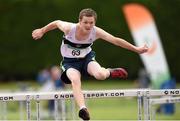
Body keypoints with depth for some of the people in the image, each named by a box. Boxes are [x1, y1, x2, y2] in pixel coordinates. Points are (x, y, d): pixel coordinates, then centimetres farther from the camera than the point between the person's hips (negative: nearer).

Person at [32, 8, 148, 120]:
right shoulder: (69, 28, -26)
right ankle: (83, 108, -44)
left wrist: (136, 49, -17)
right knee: (75, 80, -34)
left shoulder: (96, 32, -22)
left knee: (100, 75, -29)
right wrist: (42, 31, 11)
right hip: (70, 61, -1)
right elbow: (56, 23, -4)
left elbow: (116, 40, -18)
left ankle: (109, 72, 9)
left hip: (87, 58, 1)